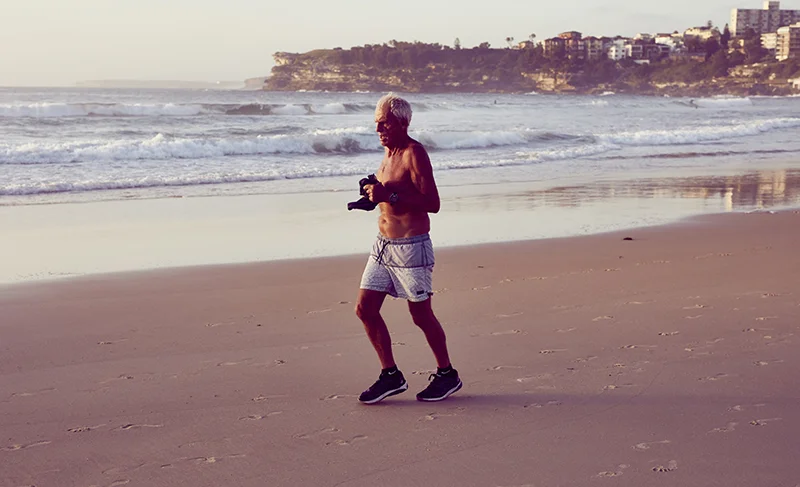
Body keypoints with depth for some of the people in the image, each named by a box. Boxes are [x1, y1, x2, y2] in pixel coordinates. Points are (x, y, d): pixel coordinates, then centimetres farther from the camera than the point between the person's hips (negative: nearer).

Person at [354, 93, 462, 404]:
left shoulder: (414, 153, -14)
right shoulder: (389, 152, 13)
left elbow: (432, 203, -21)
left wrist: (390, 195, -26)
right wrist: (375, 194, 5)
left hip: (411, 247, -9)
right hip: (383, 244, 9)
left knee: (421, 314, 2)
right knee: (365, 309, 5)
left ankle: (447, 374, 21)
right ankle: (391, 376, 16)